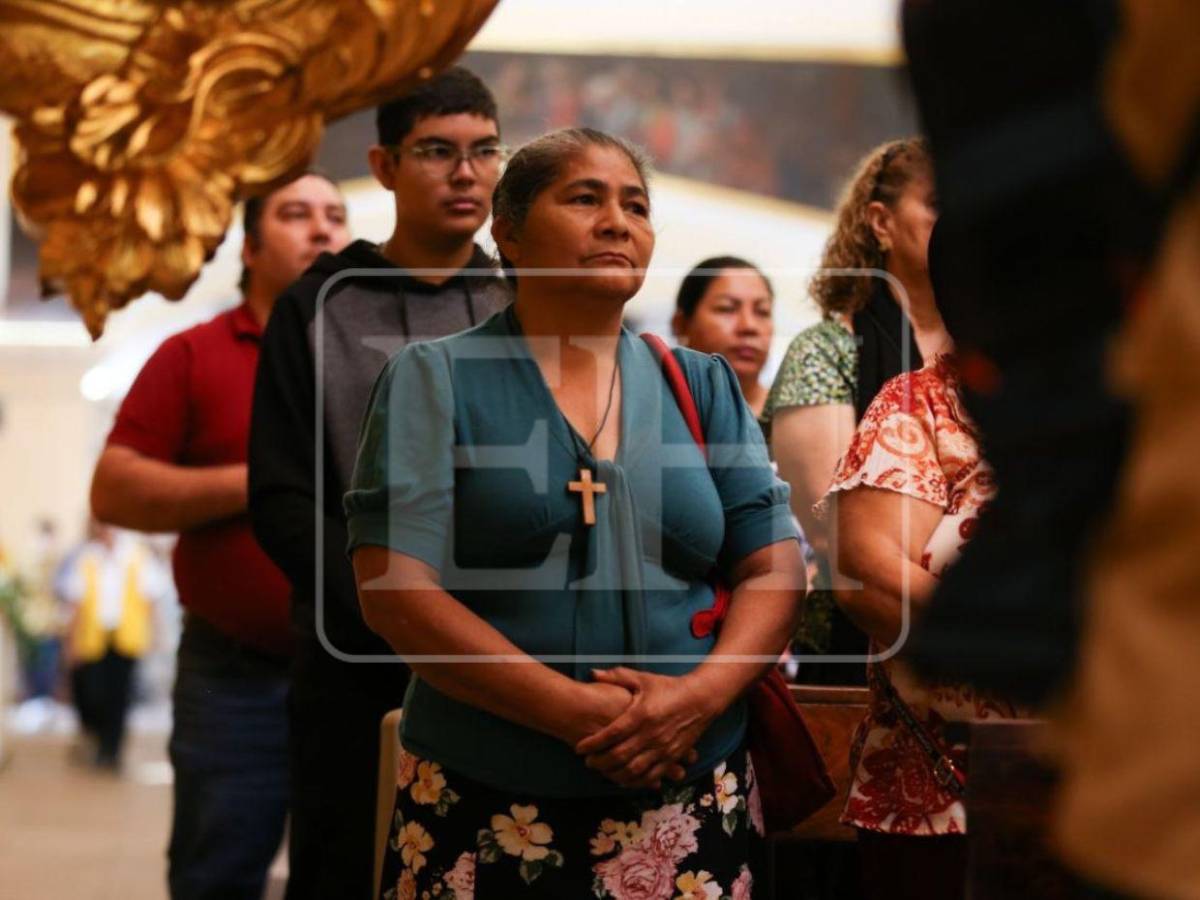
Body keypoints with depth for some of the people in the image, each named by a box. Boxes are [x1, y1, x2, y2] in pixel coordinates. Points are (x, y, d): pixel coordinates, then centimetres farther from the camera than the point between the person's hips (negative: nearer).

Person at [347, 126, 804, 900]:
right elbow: (395, 588, -10)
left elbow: (775, 569, 6)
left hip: (694, 802, 3)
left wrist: (700, 695, -14)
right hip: (486, 807, -3)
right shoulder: (436, 380, -1)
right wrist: (580, 712, -17)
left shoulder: (704, 386, 9)